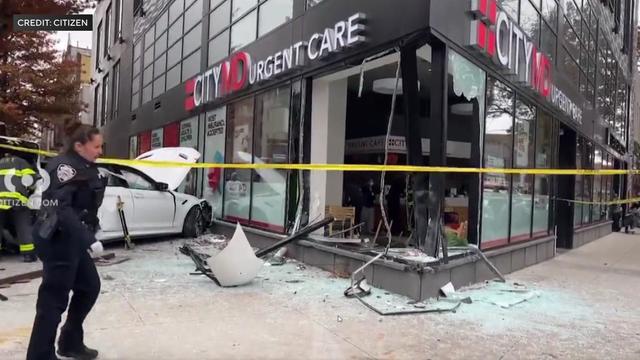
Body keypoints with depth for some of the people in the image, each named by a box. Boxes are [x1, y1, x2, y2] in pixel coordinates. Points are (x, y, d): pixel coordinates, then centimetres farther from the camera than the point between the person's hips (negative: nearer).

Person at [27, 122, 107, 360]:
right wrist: (89, 239, -31)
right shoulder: (65, 166, -16)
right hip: (57, 240, -10)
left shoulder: (85, 168, 13)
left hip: (72, 240, 10)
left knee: (90, 286, 17)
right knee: (54, 299, -5)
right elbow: (61, 208, -26)